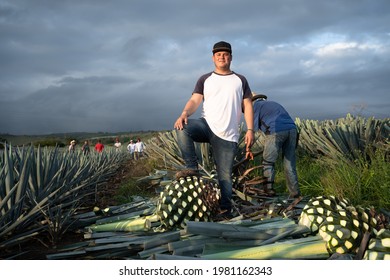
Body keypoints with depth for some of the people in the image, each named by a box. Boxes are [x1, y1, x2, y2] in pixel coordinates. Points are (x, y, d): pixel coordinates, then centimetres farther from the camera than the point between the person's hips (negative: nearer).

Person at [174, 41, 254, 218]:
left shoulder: (240, 80, 13)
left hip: (228, 135, 0)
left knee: (225, 174, -1)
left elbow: (247, 106, 8)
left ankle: (225, 210, 11)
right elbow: (195, 100, -1)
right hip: (206, 125, 1)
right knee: (182, 128, -30)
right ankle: (192, 167, -16)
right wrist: (184, 114, -23)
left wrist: (250, 129, -4)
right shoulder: (205, 80, 12)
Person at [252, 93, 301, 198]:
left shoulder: (255, 105, 13)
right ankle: (295, 192, 14)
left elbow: (254, 127, 6)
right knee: (289, 163, 12)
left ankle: (268, 188, 8)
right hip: (292, 129, 7)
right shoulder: (272, 103, 34)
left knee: (268, 162, 7)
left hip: (276, 132, -7)